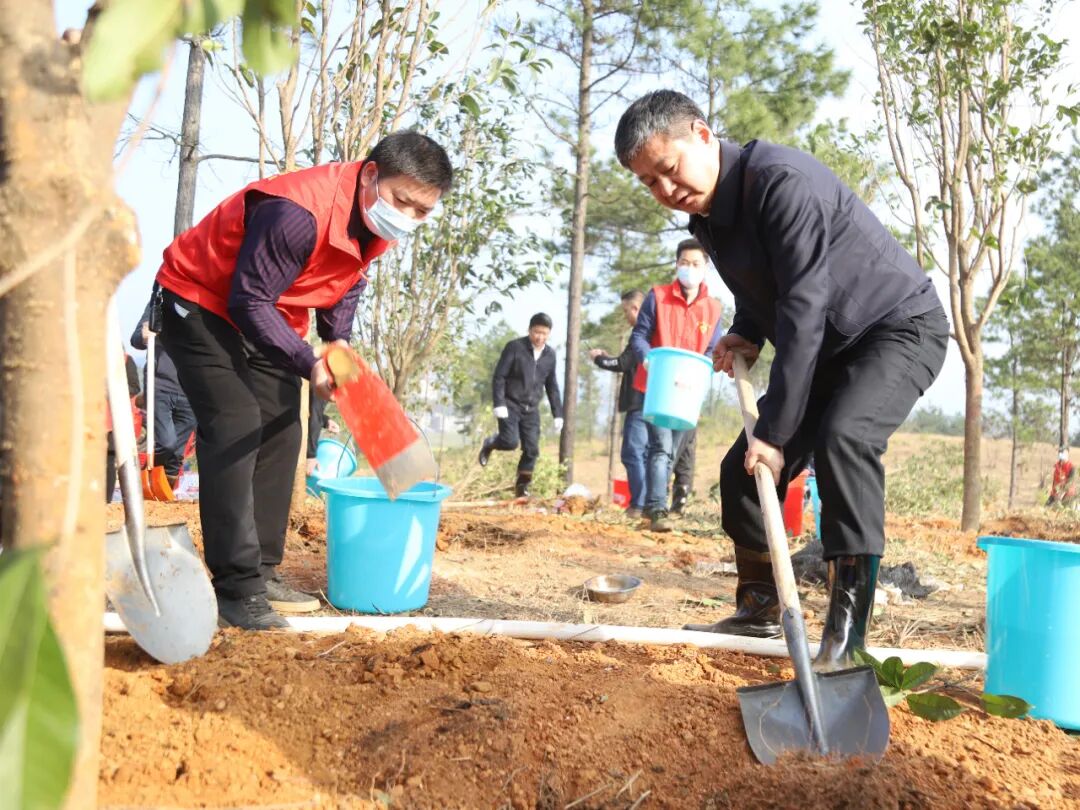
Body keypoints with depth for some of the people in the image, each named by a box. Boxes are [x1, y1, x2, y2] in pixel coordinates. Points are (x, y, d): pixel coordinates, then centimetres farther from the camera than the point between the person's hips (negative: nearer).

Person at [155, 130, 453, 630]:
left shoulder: (379, 220, -7)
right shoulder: (298, 212, -35)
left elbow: (348, 281, 10)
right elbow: (248, 302, -30)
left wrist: (338, 338, -5)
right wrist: (308, 365, -31)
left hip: (265, 316, 9)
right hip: (200, 303, -9)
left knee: (280, 433, 5)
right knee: (235, 428, -18)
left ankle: (262, 573, 12)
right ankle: (236, 587, -15)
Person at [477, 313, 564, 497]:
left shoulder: (550, 355, 5)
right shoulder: (515, 347, -11)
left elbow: (552, 386, 13)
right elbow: (499, 376, -11)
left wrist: (557, 414, 9)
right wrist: (499, 404, -20)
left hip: (531, 409, 4)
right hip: (510, 405, -4)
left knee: (532, 449, -2)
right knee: (510, 441, -19)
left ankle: (522, 485, 14)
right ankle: (489, 444, 15)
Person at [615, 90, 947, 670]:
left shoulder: (783, 182, -28)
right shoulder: (705, 214, 0)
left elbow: (804, 308, -31)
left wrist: (775, 430, -29)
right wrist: (744, 334, -5)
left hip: (901, 326, -8)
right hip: (825, 347, 9)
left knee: (843, 435, -34)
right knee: (744, 466, 3)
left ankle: (848, 626, -26)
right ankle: (760, 607, 19)